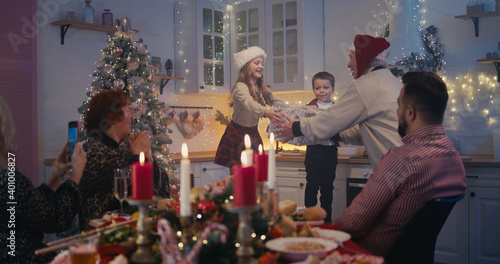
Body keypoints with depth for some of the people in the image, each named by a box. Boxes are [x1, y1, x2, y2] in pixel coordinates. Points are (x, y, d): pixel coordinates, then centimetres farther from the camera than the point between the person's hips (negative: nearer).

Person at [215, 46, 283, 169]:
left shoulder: (261, 88, 5)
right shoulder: (240, 87, -20)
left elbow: (274, 101, -3)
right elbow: (249, 103, -38)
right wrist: (266, 112, -57)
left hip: (253, 133, 7)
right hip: (237, 134, -6)